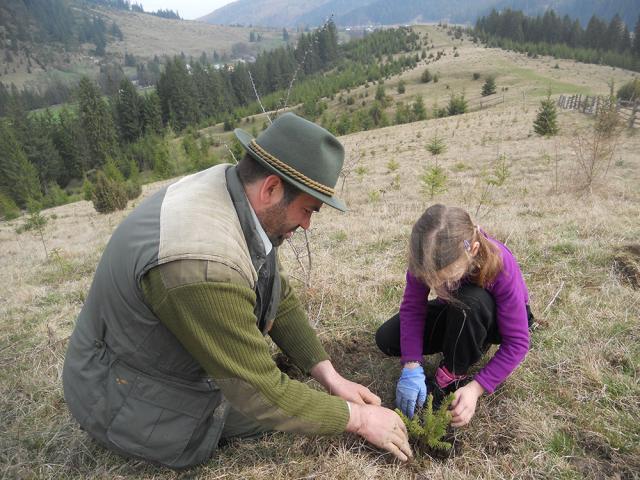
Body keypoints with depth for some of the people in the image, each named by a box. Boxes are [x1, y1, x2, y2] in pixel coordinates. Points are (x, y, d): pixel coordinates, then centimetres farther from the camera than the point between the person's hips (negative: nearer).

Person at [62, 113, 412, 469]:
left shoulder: (233, 186, -12)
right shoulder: (204, 264, -38)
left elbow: (280, 298, -1)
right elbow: (262, 395, -27)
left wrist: (330, 376, -3)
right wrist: (358, 417, -14)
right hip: (131, 402, -7)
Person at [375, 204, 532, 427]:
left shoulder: (501, 266, -38)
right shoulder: (426, 257, -30)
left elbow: (517, 343, -31)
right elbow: (412, 307, -24)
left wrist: (475, 388, -38)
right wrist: (412, 367, -35)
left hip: (499, 318, -3)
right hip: (457, 313, 4)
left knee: (469, 300, -40)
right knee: (386, 339, -13)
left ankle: (454, 375, -15)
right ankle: (472, 344, 4)